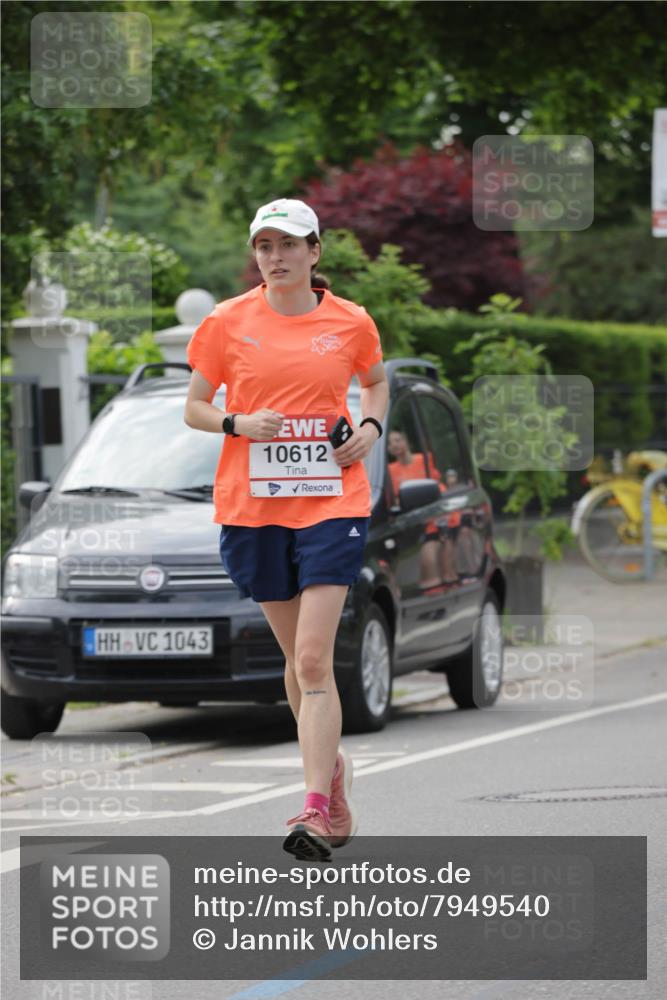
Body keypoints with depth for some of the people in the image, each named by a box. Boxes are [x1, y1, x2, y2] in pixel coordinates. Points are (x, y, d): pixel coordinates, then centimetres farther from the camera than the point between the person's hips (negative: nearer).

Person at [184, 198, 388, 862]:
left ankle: (316, 813, -18)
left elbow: (376, 382, 22)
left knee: (313, 661, -13)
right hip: (252, 505, 2)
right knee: (297, 657, 12)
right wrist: (240, 424, -12)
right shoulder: (228, 323, 2)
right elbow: (194, 408, 8)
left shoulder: (350, 323, 2)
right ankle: (333, 770, 34)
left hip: (332, 503, -2)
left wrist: (371, 427, 2)